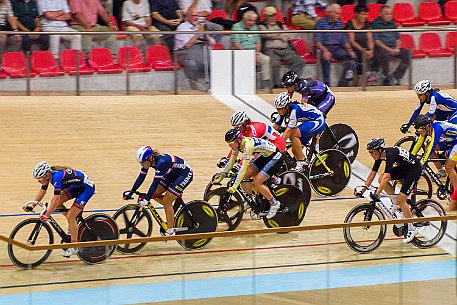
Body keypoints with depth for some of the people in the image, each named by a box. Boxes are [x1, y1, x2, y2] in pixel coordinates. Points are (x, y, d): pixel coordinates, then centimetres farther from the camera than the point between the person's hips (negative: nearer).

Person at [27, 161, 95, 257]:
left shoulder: (57, 177, -32)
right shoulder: (48, 175, -8)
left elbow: (56, 199, -34)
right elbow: (42, 191, 5)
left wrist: (46, 215, -35)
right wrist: (32, 206, -2)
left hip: (87, 187, -9)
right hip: (76, 187, 9)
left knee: (70, 216, -14)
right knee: (55, 202, -2)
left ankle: (74, 247, -3)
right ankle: (73, 222, 14)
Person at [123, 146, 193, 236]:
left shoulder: (161, 162, -35)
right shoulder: (149, 161, -11)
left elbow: (155, 183, -38)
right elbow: (141, 178, -5)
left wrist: (146, 199, -41)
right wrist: (130, 193, -7)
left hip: (185, 174, -8)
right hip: (172, 174, 8)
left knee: (166, 201, -13)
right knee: (155, 194, -3)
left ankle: (170, 231, -4)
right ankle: (173, 211, 14)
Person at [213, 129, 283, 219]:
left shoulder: (247, 145, -32)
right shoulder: (238, 144, -7)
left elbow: (244, 167, -35)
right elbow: (231, 161, 4)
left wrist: (234, 187, -37)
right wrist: (220, 177, 1)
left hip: (276, 158, -9)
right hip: (264, 157, 9)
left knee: (257, 181, -19)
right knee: (244, 176, -3)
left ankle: (274, 204, -3)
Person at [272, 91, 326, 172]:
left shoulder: (294, 110, -31)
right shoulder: (284, 110, -7)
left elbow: (289, 130, -34)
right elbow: (275, 127, -3)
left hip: (318, 122, -9)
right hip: (309, 122, 9)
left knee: (293, 134, -27)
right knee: (295, 149, -1)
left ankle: (302, 162, -17)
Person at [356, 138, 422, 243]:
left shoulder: (390, 154, -31)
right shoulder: (379, 156, -6)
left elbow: (386, 176, -41)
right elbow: (372, 174, -1)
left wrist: (376, 194, -47)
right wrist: (363, 190, -6)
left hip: (414, 169, -8)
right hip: (403, 168, 8)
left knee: (401, 200, -14)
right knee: (381, 179, -9)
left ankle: (412, 229, 0)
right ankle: (396, 203, 9)